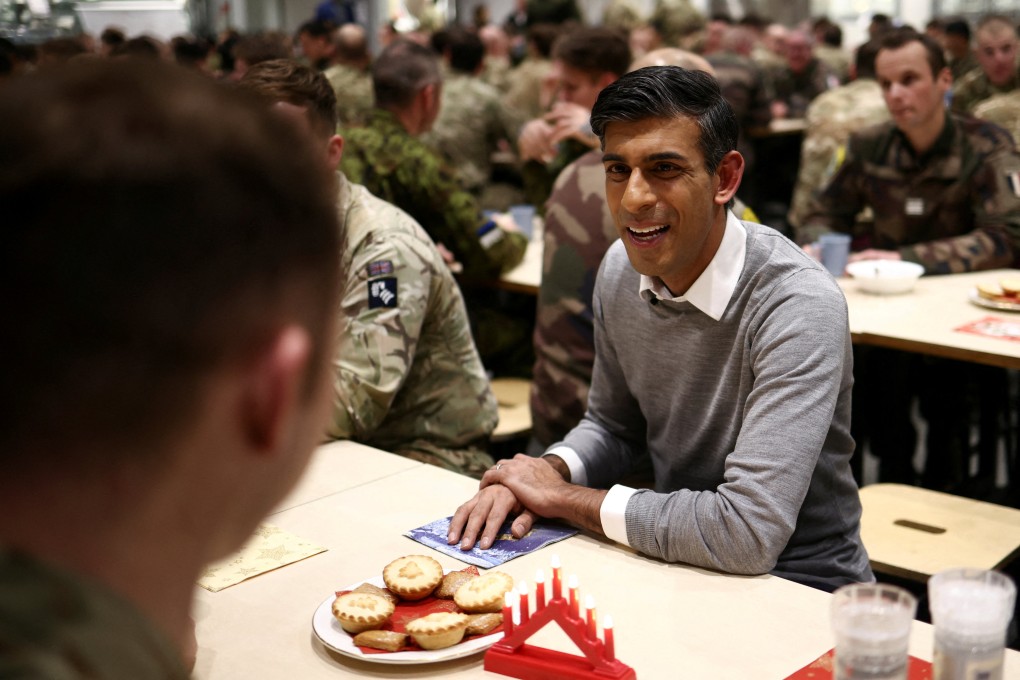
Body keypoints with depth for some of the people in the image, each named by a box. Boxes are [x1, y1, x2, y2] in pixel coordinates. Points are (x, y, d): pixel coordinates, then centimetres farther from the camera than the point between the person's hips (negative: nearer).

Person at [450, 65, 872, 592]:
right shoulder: (621, 270, -2)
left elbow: (748, 534, -32)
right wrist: (552, 472, -10)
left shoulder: (797, 306, -25)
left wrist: (563, 498, -20)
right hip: (676, 565, 6)